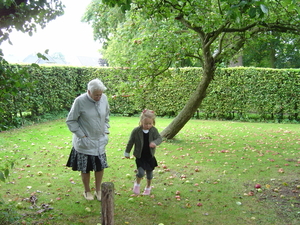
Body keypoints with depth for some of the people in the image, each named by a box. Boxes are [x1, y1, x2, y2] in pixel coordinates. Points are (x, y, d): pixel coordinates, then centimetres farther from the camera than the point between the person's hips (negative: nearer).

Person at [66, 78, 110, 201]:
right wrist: (82, 135, -15)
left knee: (100, 167, 12)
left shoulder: (104, 98, -5)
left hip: (100, 141, 4)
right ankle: (87, 191, 31)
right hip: (85, 142, -4)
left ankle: (98, 190, 32)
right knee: (85, 169, 9)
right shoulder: (80, 101, -20)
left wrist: (105, 132, 5)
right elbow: (70, 121, -12)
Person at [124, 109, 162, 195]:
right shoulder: (136, 131, -13)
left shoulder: (154, 130, -9)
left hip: (150, 156, 2)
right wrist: (127, 152, 5)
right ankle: (137, 184, 17)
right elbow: (131, 142, -3)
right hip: (140, 157, -2)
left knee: (149, 172, 14)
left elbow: (159, 138, -15)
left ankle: (148, 187, 38)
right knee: (141, 172, -15)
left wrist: (155, 142, -38)